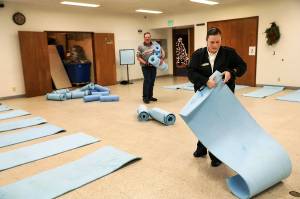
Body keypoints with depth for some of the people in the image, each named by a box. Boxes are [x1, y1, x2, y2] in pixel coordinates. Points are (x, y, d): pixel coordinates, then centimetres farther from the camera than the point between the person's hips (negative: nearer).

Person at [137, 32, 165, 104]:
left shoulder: (155, 44, 3)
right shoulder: (141, 46, -5)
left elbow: (162, 51, 8)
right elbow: (138, 57, -6)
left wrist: (162, 58, -7)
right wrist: (144, 62, -19)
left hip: (153, 66, 4)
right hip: (145, 67, -4)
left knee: (152, 81, 9)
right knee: (147, 81, -10)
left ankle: (150, 96, 22)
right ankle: (145, 97, -2)